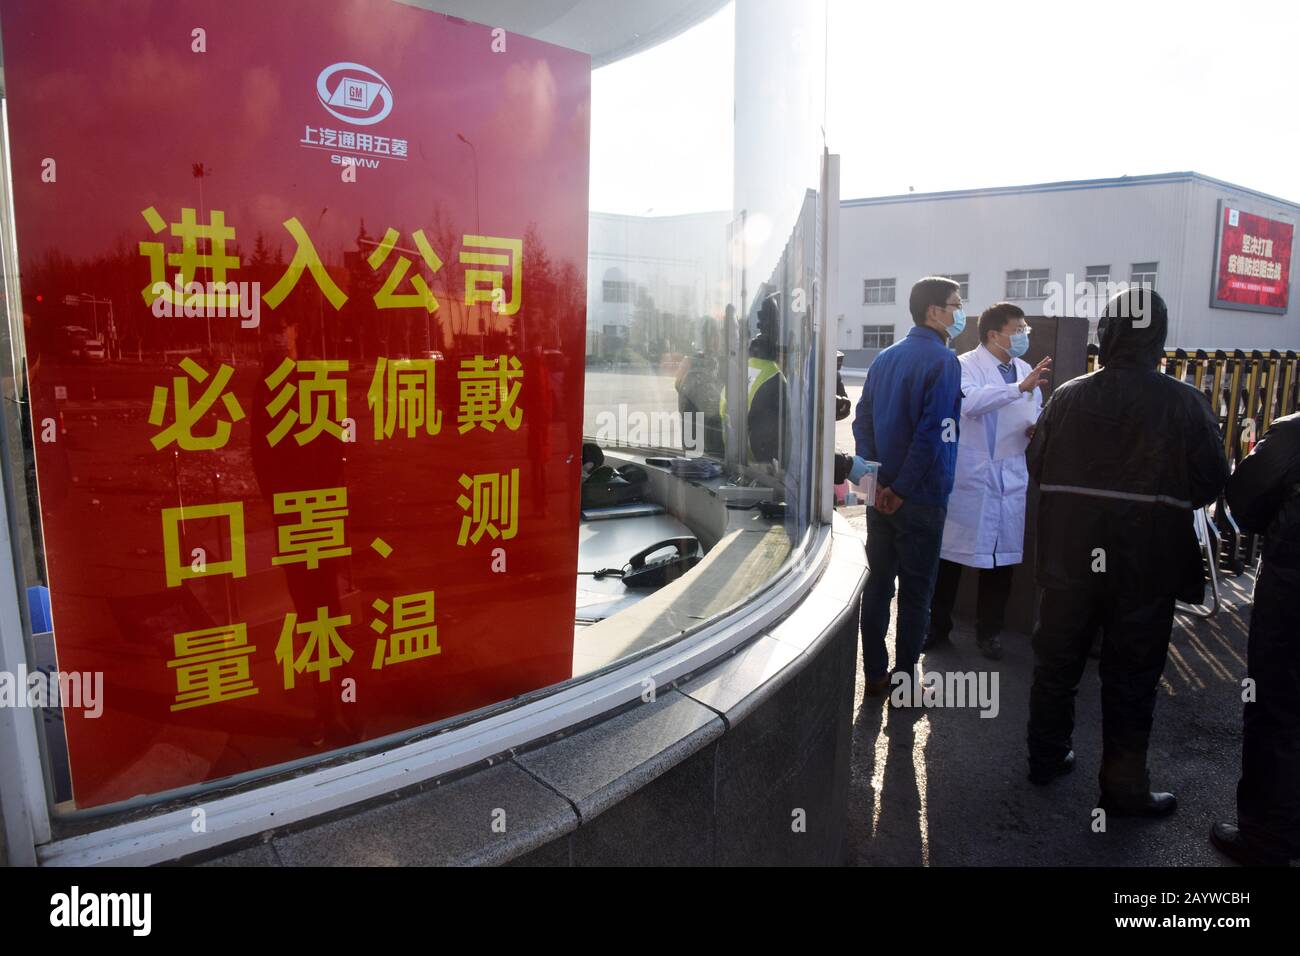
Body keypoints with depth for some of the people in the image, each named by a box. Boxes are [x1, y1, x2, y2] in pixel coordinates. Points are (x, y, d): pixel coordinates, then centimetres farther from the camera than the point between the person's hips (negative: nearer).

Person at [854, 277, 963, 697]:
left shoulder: (886, 358, 9)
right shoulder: (943, 360, -13)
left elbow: (862, 420, 8)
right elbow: (932, 434, -21)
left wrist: (876, 479, 5)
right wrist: (902, 489, -14)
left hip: (880, 494, 7)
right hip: (919, 499, -6)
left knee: (878, 583, 13)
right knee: (915, 591, 5)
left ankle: (875, 675, 22)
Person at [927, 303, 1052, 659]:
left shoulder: (1026, 371, 12)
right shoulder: (966, 365, -7)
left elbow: (1037, 416, 22)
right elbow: (969, 402, -26)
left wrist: (1036, 428, 0)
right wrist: (1019, 388, -33)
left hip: (1010, 478, 5)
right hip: (968, 476, -5)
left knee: (1001, 558, 11)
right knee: (950, 554, 4)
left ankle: (989, 632, 26)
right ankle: (937, 626, 20)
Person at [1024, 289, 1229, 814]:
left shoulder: (1068, 396, -5)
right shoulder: (1185, 404, -11)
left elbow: (1036, 465, 2)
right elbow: (1211, 482, -5)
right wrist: (1163, 500, 14)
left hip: (1070, 556, 2)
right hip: (1147, 565, -2)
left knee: (1056, 659, 17)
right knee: (1130, 675, 9)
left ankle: (1046, 756, 31)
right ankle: (1124, 787, 19)